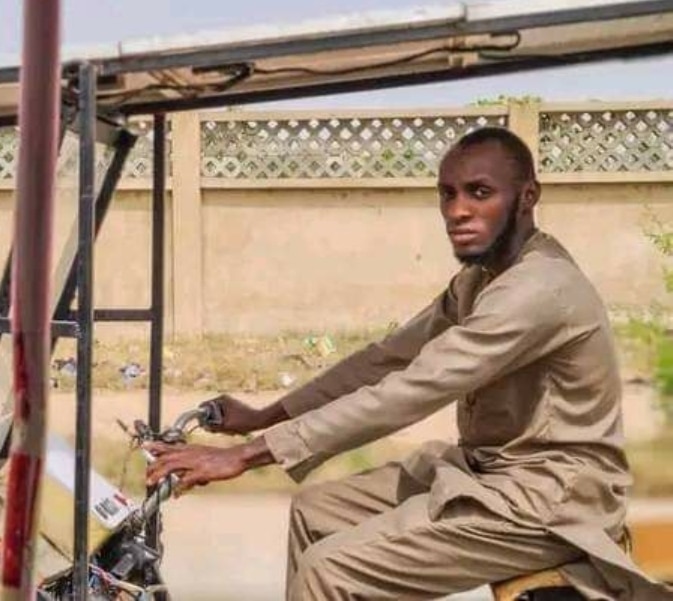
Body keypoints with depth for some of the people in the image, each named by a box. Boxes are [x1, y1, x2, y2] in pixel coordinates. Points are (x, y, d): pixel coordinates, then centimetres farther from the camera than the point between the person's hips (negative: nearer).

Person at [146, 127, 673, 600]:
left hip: (546, 496, -10)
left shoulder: (540, 288, -24)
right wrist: (264, 417, 6)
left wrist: (250, 453, -31)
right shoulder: (479, 279, 9)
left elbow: (410, 393, -30)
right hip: (489, 470, 10)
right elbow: (388, 357, 12)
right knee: (314, 514, 10)